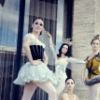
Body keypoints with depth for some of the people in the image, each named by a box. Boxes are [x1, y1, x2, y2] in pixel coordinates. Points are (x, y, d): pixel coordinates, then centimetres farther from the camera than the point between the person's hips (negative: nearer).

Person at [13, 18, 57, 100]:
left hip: (39, 69, 9)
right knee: (53, 92, -14)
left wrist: (44, 65, 14)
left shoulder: (41, 43, 25)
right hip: (34, 69, -9)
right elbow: (25, 45, -24)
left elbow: (45, 57, 33)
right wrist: (32, 61, -22)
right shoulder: (30, 36, -1)